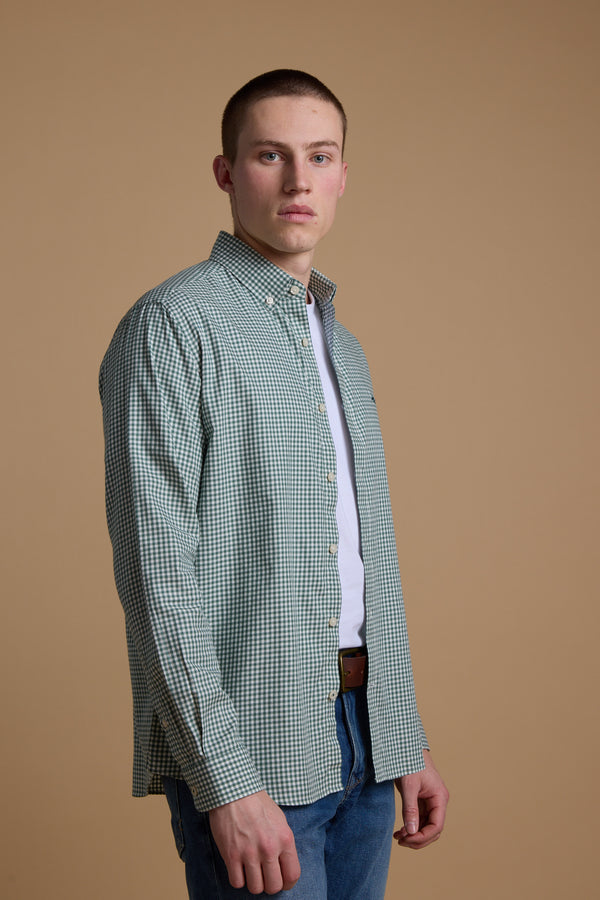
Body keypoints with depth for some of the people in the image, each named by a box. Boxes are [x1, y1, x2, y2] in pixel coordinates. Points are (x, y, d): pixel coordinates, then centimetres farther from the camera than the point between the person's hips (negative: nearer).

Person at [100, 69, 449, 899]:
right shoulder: (172, 325, -8)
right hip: (249, 746, -7)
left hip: (363, 740, 7)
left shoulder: (342, 347, 17)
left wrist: (408, 738, 15)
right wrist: (226, 781, -20)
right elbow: (157, 571, -15)